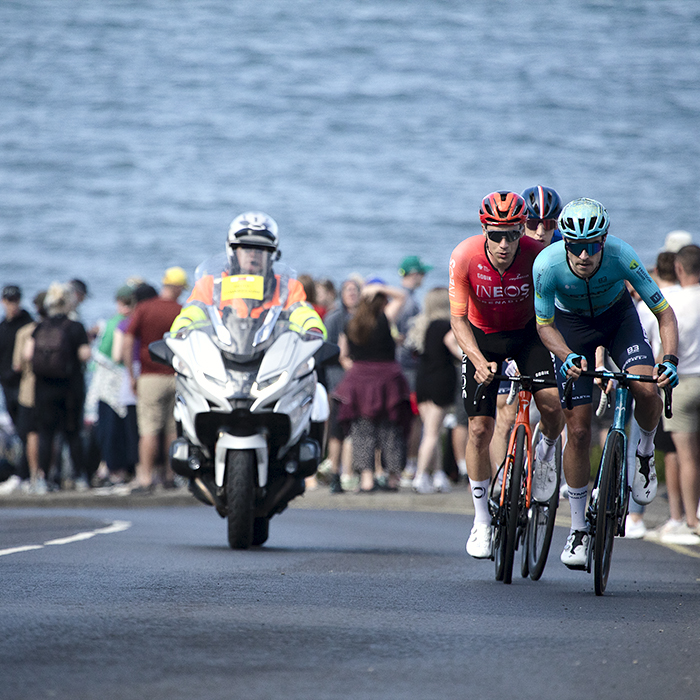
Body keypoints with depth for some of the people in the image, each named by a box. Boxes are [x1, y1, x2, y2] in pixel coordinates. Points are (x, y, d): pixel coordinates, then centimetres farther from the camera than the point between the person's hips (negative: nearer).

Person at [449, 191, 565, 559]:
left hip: (527, 333, 0)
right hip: (482, 338, 0)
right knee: (480, 429, -6)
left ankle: (547, 451, 13)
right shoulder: (464, 258, -27)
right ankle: (482, 520, 9)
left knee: (552, 403, -23)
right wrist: (479, 361, -35)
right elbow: (459, 318, -20)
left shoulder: (536, 254, -27)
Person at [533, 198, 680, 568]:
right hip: (571, 325, 0)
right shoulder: (548, 264, -32)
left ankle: (645, 452, 5)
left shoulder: (621, 256, -33)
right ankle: (578, 528, 8)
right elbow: (545, 325, -16)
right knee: (578, 430, -5)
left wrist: (670, 360, -40)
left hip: (618, 316, 0)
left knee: (646, 388, -28)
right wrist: (568, 357, -35)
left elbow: (664, 313, -25)